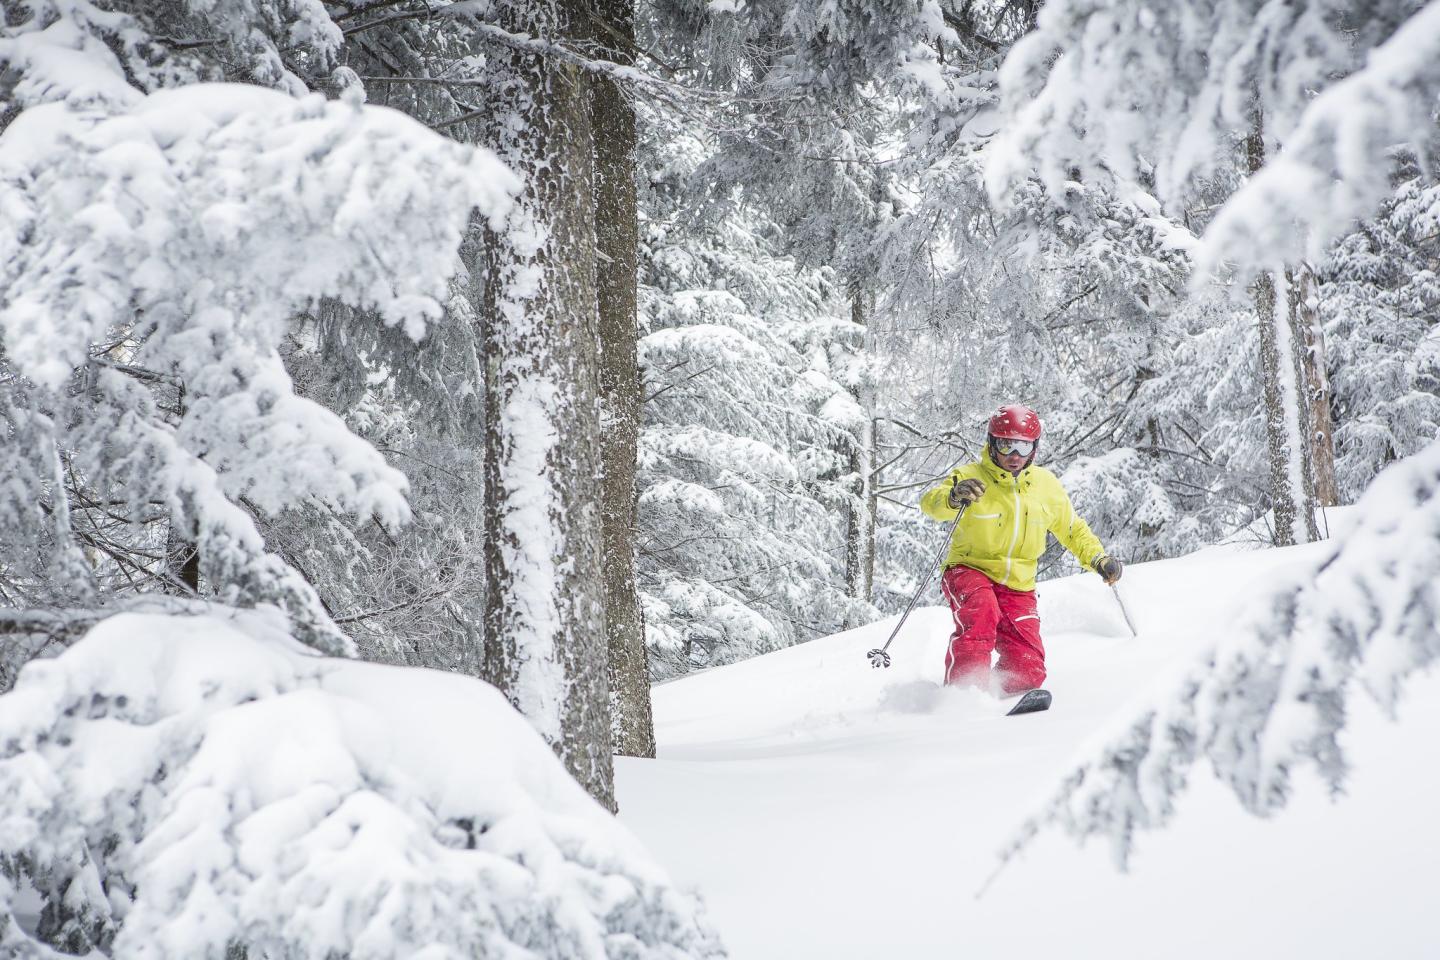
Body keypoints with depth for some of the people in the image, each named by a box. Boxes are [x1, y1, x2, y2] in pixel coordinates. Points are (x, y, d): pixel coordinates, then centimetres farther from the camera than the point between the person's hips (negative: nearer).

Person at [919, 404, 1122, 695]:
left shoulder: (1047, 486, 4)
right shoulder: (971, 477, -9)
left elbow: (1073, 529, 19)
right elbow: (931, 504, -28)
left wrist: (1099, 559, 4)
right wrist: (954, 497, -50)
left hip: (1018, 586, 4)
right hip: (970, 572, -4)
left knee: (1028, 668, -10)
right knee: (981, 612, -37)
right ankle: (963, 689, -33)